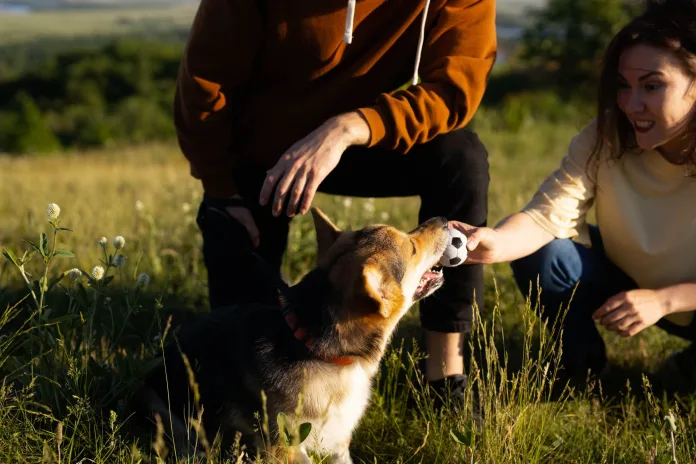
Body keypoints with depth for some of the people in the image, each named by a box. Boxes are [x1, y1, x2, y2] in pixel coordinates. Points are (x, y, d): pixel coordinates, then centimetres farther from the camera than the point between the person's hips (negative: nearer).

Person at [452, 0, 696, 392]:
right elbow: (548, 214, -31)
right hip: (624, 280, 2)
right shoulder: (605, 140, -19)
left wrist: (663, 299, -36)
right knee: (539, 251, -25)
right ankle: (583, 368, 1)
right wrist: (496, 242, -51)